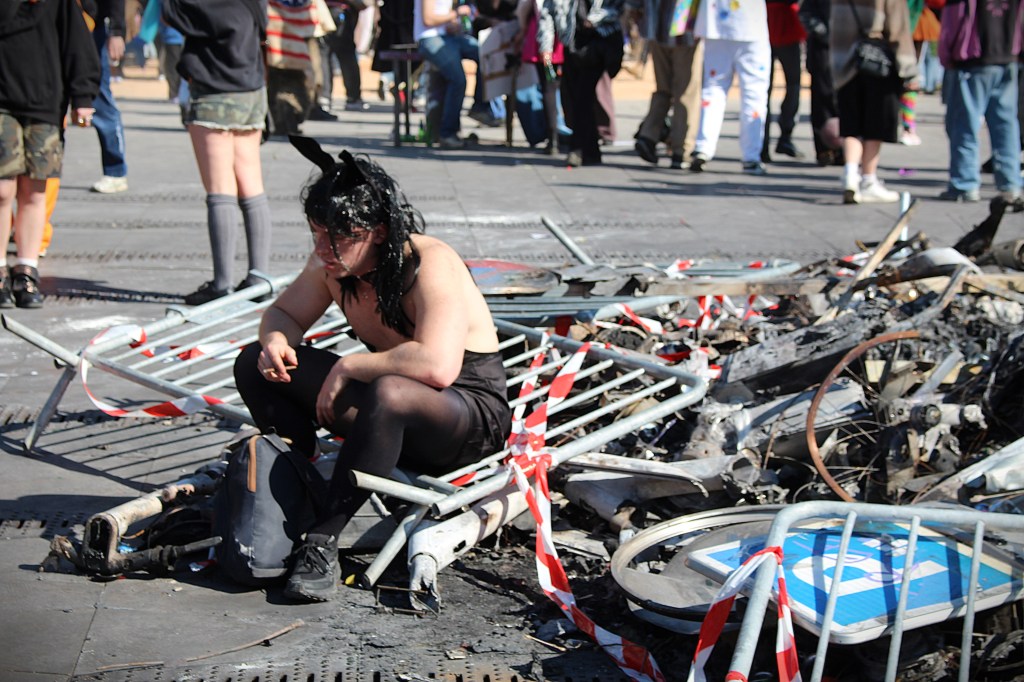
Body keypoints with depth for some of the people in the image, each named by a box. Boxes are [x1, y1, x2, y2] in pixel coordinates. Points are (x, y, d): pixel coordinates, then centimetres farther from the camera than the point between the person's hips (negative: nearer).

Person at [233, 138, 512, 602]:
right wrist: (275, 341, -12)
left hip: (473, 412, -8)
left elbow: (436, 367, -40)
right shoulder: (331, 263, -5)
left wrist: (348, 366, -28)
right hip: (395, 419, 8)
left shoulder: (431, 265, -25)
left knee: (390, 394, -43)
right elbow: (284, 312, 13)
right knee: (254, 365, 0)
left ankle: (323, 540, -32)